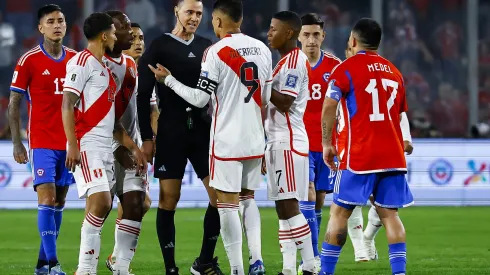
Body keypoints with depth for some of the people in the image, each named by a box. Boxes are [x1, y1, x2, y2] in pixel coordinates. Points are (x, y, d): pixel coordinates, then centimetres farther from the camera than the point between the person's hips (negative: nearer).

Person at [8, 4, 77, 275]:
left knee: (59, 201, 7)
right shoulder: (29, 60, -6)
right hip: (42, 142, -5)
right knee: (47, 198, -13)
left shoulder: (76, 59, 8)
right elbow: (13, 104, -3)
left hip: (70, 141, 5)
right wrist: (17, 143, -8)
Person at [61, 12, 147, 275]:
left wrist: (134, 148, 20)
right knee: (101, 201, -18)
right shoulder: (82, 62, -6)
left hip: (105, 148, 9)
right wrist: (73, 145, -22)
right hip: (86, 145, -9)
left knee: (101, 208, 6)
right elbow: (67, 105, -14)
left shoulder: (105, 69, 22)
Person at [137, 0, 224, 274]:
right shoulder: (160, 47, -1)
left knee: (221, 194, -3)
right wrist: (147, 138, -7)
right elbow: (143, 95, -3)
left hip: (204, 130, 4)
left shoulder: (207, 47, 12)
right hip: (171, 133, -4)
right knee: (169, 199, -3)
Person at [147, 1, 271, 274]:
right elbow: (266, 98, 12)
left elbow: (200, 98, -10)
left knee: (227, 203, -1)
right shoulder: (262, 49, 7)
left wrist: (168, 79, 1)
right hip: (255, 139, 6)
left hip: (227, 141, -6)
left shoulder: (217, 52, -11)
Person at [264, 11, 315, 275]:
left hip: (288, 143, -10)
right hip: (279, 142, 10)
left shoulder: (295, 61, -12)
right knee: (283, 208, 7)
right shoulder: (287, 61, 18)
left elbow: (284, 103, -20)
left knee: (289, 206, -11)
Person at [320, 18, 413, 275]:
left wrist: (327, 144, -3)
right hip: (392, 156, 5)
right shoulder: (394, 72, 15)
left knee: (339, 213, 2)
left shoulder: (346, 69, -3)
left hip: (358, 156, -5)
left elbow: (328, 109, -11)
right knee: (389, 214, 4)